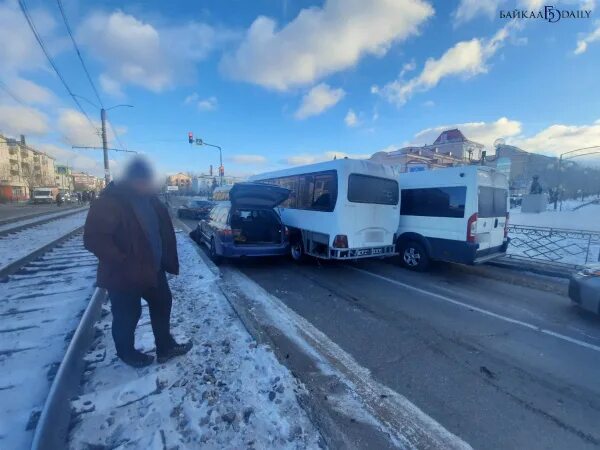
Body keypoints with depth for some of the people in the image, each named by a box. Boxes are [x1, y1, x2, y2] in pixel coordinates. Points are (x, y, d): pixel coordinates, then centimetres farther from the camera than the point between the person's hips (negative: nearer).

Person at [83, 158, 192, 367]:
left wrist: (166, 260, 6)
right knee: (127, 315, 11)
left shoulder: (149, 199, 4)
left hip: (152, 268, 8)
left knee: (162, 304, 16)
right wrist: (123, 262, -23)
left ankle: (165, 347, 34)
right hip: (124, 274, -8)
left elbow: (163, 229, 11)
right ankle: (127, 354, 37)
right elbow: (93, 239, -22)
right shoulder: (109, 202, -19)